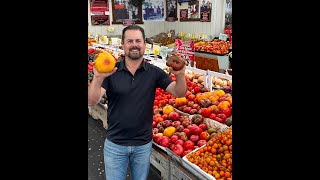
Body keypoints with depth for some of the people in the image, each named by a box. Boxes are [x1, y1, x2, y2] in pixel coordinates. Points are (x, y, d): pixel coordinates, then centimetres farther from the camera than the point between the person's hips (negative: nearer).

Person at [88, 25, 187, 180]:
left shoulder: (154, 72, -6)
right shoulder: (111, 71, -9)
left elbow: (179, 93, -12)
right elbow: (92, 101, -18)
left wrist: (180, 76, -33)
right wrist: (98, 78, -38)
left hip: (143, 145, 1)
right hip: (115, 144, -1)